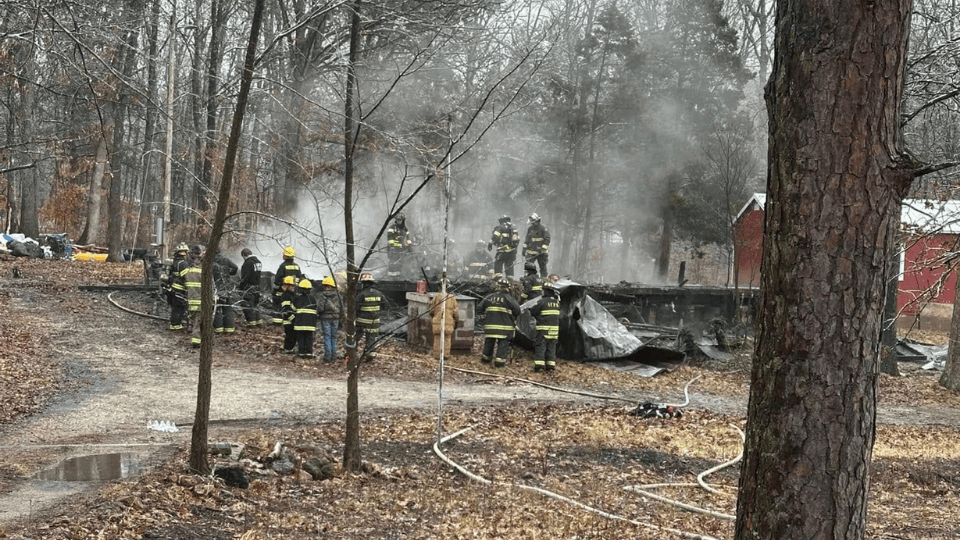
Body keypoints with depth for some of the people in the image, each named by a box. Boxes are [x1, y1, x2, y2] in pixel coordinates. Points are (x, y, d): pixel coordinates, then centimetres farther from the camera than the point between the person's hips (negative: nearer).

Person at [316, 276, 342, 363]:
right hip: (335, 318, 3)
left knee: (327, 337, 1)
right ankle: (333, 356, 12)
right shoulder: (337, 295, -1)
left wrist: (318, 312, 4)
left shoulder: (321, 295, -9)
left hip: (325, 318, -3)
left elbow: (320, 308, -17)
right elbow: (342, 308, 0)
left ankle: (328, 356, -1)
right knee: (333, 337, 12)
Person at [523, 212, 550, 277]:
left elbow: (547, 239, -9)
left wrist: (543, 248, -17)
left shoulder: (543, 229, -8)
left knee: (543, 266, 3)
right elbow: (527, 240, 16)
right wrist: (524, 249, 14)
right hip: (531, 251, 4)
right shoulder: (530, 229, 8)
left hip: (541, 252, -4)